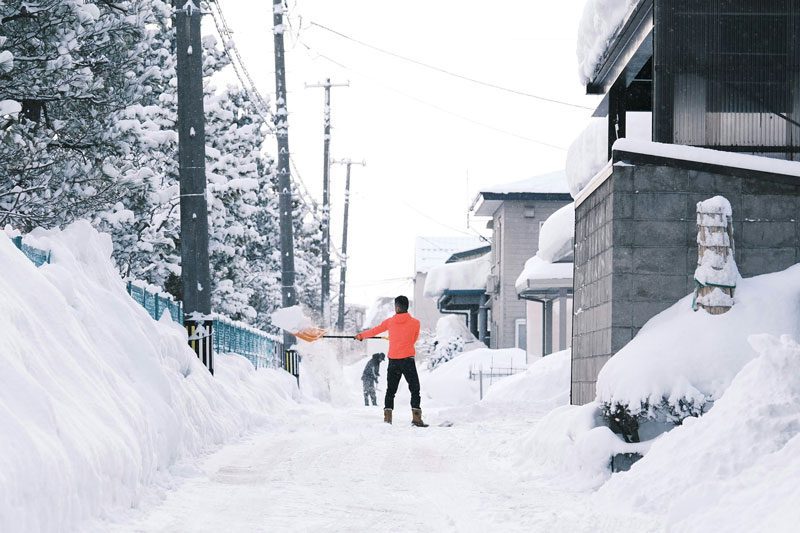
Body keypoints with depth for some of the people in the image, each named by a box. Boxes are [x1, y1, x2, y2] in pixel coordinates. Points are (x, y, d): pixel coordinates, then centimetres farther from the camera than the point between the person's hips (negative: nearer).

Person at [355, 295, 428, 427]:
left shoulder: (390, 322, 2)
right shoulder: (415, 323, -4)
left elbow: (374, 331, 16)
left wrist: (361, 335, 34)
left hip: (393, 360, 3)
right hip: (408, 360, -3)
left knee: (391, 390, 13)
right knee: (415, 389, 0)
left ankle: (387, 417, 9)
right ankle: (416, 418, -11)